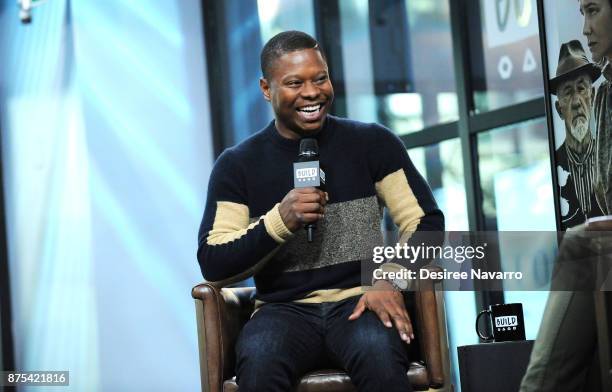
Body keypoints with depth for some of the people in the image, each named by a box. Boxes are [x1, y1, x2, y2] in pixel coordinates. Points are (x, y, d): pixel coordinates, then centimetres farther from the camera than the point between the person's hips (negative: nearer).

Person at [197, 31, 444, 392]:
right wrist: (279, 221, -15)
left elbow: (427, 222, 6)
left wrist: (393, 280, -13)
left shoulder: (373, 142, 7)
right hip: (285, 310, 1)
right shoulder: (237, 165, 6)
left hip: (360, 302, 0)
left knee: (379, 357, -35)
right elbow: (214, 265, 0)